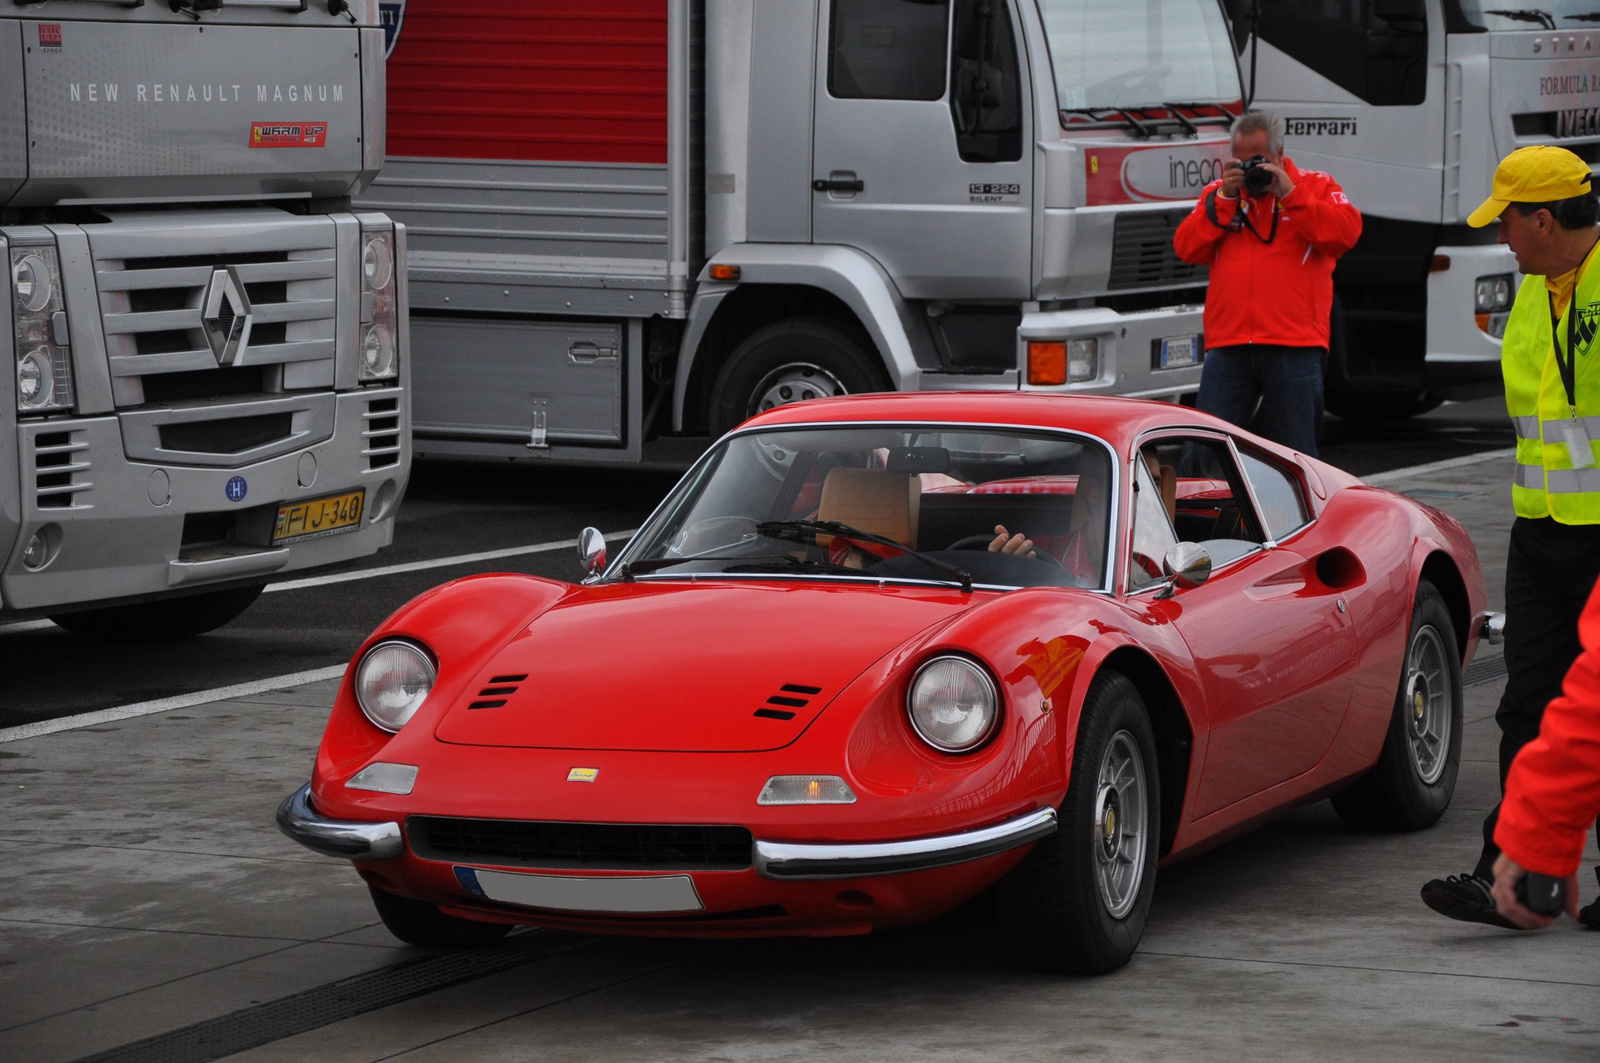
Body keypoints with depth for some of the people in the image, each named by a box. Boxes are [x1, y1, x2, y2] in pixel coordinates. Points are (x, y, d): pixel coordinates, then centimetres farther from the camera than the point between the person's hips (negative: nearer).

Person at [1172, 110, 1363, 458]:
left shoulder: (1315, 186, 9)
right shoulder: (1219, 193, 16)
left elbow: (1346, 232, -9)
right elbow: (1187, 247, 4)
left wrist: (1289, 195, -12)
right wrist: (1225, 199, -5)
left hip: (1294, 346, -2)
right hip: (1228, 347, 2)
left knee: (1294, 454, 3)